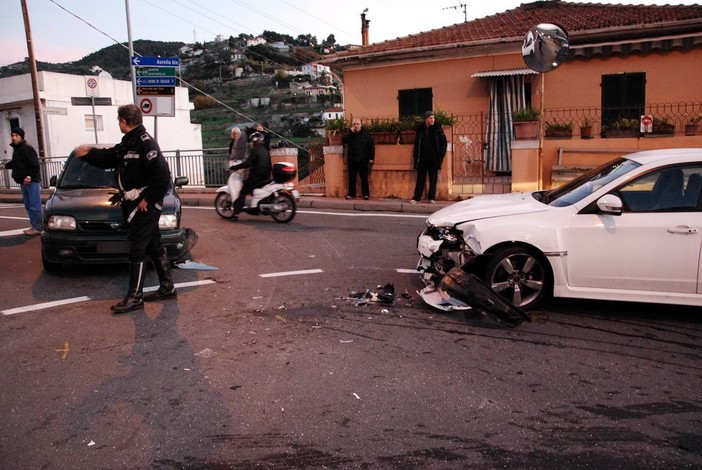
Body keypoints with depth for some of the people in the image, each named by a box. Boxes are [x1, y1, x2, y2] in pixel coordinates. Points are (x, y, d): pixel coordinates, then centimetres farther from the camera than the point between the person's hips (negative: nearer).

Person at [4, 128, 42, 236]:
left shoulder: (27, 148, -14)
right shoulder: (16, 148, 16)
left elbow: (34, 164, -22)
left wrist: (29, 176, -26)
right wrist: (6, 166, 20)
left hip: (31, 181, -10)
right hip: (23, 181, 10)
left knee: (35, 205, -7)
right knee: (28, 205, 14)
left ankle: (37, 228, -3)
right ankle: (34, 226, 21)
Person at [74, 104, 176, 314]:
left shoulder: (145, 143, -17)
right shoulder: (128, 143, 14)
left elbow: (161, 173, -25)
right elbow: (108, 158, 28)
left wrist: (148, 199, -21)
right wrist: (87, 154, 24)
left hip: (144, 205, -10)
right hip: (134, 203, 10)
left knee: (137, 249, -6)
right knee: (154, 246, 14)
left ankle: (135, 297, 1)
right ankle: (167, 287, 23)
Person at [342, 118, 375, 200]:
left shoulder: (366, 134, 2)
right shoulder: (349, 135, 8)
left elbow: (371, 146, 1)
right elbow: (343, 140, -11)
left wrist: (371, 158, -5)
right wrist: (351, 132, -14)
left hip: (363, 160, -2)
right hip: (352, 160, 2)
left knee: (364, 178, 2)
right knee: (352, 178, 4)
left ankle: (366, 194, 7)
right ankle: (351, 194, 11)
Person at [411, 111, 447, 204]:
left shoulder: (437, 129, 0)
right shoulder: (420, 129, 6)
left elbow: (444, 143, 1)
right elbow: (417, 143, 10)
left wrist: (441, 155, -5)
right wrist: (416, 155, 3)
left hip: (433, 159, -1)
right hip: (422, 159, 1)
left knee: (433, 179, 4)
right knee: (420, 179, 3)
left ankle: (432, 198, 10)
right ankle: (416, 198, 5)